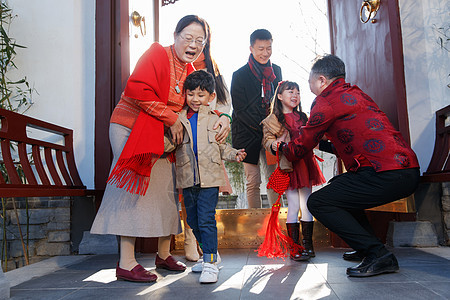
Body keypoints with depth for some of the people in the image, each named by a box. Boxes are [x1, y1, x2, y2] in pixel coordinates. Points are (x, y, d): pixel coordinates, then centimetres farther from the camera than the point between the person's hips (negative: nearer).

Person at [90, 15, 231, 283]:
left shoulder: (190, 72, 11)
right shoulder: (157, 55, -12)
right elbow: (137, 90, -26)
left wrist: (222, 118, -12)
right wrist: (172, 119, -20)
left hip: (162, 136, 8)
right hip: (130, 127, -7)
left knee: (167, 189, 7)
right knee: (134, 188, -11)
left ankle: (164, 254, 22)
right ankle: (126, 263, -5)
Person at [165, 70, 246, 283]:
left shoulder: (214, 119, 6)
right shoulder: (179, 119, 8)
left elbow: (221, 146, 11)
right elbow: (171, 145, 5)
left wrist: (234, 154, -5)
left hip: (209, 177, -3)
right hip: (187, 178, 3)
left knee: (206, 220, -8)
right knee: (193, 220, 14)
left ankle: (210, 263, 0)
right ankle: (210, 253, 34)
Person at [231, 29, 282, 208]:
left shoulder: (276, 70, 8)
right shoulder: (240, 75, -7)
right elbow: (240, 110, -10)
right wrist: (263, 128, -17)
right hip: (248, 134, -4)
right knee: (253, 182, 1)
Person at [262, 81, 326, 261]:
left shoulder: (303, 117, 19)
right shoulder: (272, 120, 3)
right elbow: (267, 139, -3)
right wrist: (273, 145, -22)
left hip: (305, 164, 5)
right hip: (288, 166, -5)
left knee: (306, 205, 6)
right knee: (293, 207, -5)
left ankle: (308, 245, 15)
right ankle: (294, 247, 4)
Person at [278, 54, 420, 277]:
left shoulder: (326, 101, -4)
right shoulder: (355, 94, 23)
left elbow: (300, 149, 4)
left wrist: (282, 146, 24)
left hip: (386, 174, -10)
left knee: (317, 202, -5)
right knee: (338, 187, 27)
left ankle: (378, 255, -7)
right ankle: (366, 246, 24)